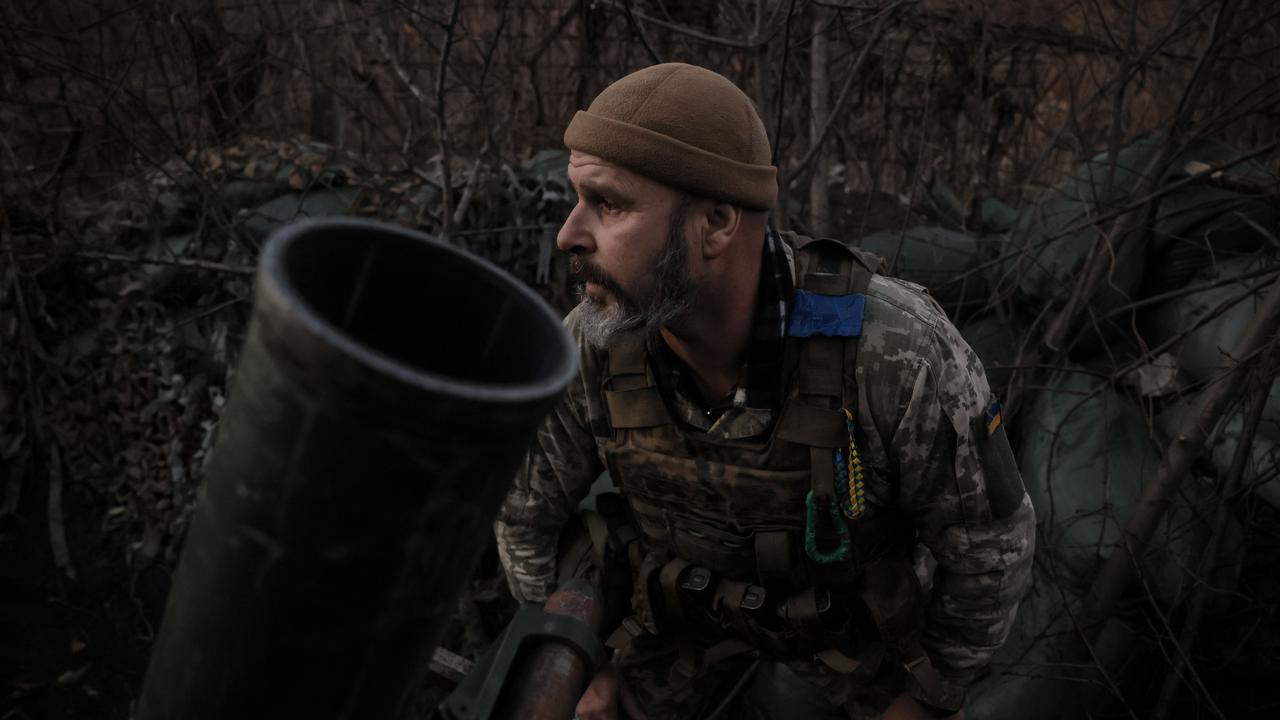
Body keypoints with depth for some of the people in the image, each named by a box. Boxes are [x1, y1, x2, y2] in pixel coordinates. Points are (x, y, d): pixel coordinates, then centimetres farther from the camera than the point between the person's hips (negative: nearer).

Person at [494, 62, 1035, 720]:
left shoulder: (899, 348, -40)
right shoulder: (593, 343, -30)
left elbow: (991, 539, -22)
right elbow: (525, 506, -10)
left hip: (851, 607, -2)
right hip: (693, 592, 3)